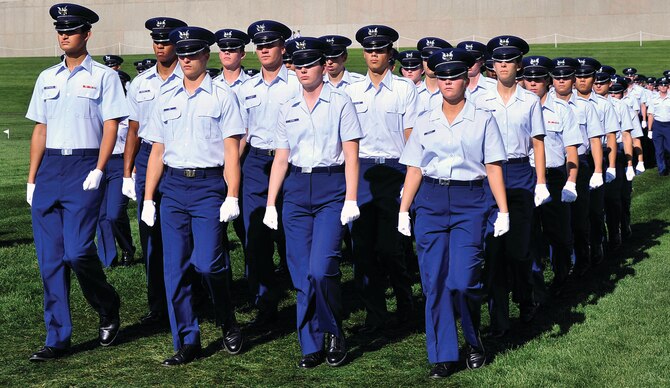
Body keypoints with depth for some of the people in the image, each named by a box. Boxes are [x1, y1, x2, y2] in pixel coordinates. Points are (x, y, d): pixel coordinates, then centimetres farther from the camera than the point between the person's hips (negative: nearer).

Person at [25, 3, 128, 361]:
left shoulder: (104, 76, 2)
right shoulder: (47, 78, 17)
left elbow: (111, 127, -4)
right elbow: (40, 130, 17)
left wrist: (98, 171, -15)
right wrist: (32, 179, 11)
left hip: (83, 168, -5)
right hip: (48, 168, 5)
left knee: (77, 252, -15)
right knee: (49, 258, 2)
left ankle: (108, 308, 13)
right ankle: (58, 339, 9)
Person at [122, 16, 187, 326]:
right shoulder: (140, 83, 12)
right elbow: (133, 129, 16)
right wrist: (127, 172, 12)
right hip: (146, 158, 5)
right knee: (150, 235, 7)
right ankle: (157, 306, 17)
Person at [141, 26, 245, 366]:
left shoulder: (222, 96, 2)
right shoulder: (166, 99, 14)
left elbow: (231, 150, -3)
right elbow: (157, 151, 15)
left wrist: (232, 197, -11)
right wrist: (148, 199, 10)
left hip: (209, 187, -4)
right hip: (172, 188, 4)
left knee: (207, 264, -12)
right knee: (175, 269, 3)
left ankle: (228, 325, 14)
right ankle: (186, 343, 12)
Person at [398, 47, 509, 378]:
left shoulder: (483, 120, 5)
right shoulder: (424, 121, 11)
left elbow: (493, 167, 2)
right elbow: (414, 169, 11)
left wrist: (503, 211, -3)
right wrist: (403, 209, 4)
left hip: (469, 202, -2)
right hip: (430, 201, 2)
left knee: (463, 281, -10)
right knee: (434, 282, -1)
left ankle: (474, 342, 17)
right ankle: (443, 356, 10)